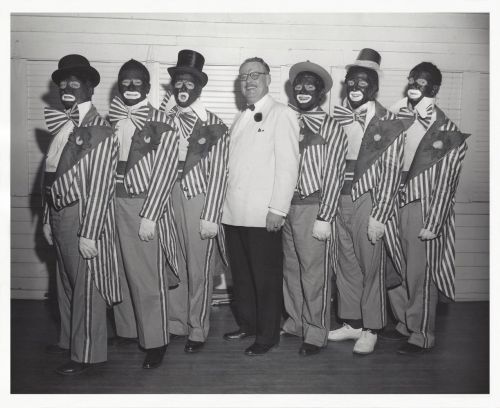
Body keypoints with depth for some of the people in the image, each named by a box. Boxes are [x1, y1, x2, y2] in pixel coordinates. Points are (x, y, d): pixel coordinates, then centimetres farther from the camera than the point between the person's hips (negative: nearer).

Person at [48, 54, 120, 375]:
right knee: (70, 284, 16)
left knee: (87, 288, 4)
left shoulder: (100, 131, -11)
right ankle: (74, 342, 31)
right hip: (61, 216, 7)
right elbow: (55, 177, 13)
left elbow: (101, 186, -15)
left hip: (84, 217, -7)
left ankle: (87, 354, 18)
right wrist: (50, 218, 12)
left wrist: (88, 233, -17)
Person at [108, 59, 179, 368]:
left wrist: (149, 216, -12)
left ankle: (155, 342, 15)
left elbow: (164, 172, -8)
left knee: (148, 278, 1)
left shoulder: (162, 123, -4)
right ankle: (126, 331, 31)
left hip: (143, 206, -4)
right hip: (111, 203, 5)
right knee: (119, 273, 13)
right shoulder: (110, 121, 10)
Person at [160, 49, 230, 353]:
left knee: (199, 269, 4)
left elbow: (218, 174, -6)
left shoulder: (214, 126, -2)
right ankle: (176, 323, 26)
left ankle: (198, 330, 19)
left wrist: (210, 217, -11)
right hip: (168, 198, 3)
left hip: (199, 199, -3)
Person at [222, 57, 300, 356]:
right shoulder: (242, 119, 19)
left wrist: (278, 209, -17)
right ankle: (247, 324, 32)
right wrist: (226, 205, 12)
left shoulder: (282, 115, -4)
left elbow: (288, 165, -12)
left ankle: (268, 336, 16)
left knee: (266, 278, 3)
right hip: (234, 213, 7)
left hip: (264, 216, -7)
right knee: (241, 274, 16)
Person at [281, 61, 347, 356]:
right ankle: (295, 323, 31)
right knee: (291, 270, 14)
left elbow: (333, 176, -8)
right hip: (285, 207, 5)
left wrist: (325, 218, -12)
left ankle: (316, 334, 16)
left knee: (314, 274, 2)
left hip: (313, 208, -5)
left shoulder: (331, 128, -3)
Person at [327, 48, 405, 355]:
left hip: (368, 201, -4)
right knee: (346, 265, 13)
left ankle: (370, 329, 19)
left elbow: (391, 172, -9)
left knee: (371, 267, 4)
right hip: (338, 200, 5)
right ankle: (352, 322, 28)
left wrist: (379, 216, -14)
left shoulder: (388, 123, -5)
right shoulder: (336, 117, 8)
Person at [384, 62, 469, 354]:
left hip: (424, 209, -5)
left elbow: (445, 182, -8)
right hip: (395, 204, 5)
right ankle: (405, 324, 32)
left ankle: (422, 336, 19)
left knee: (420, 275, 2)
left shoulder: (447, 132, -5)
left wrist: (432, 224, -12)